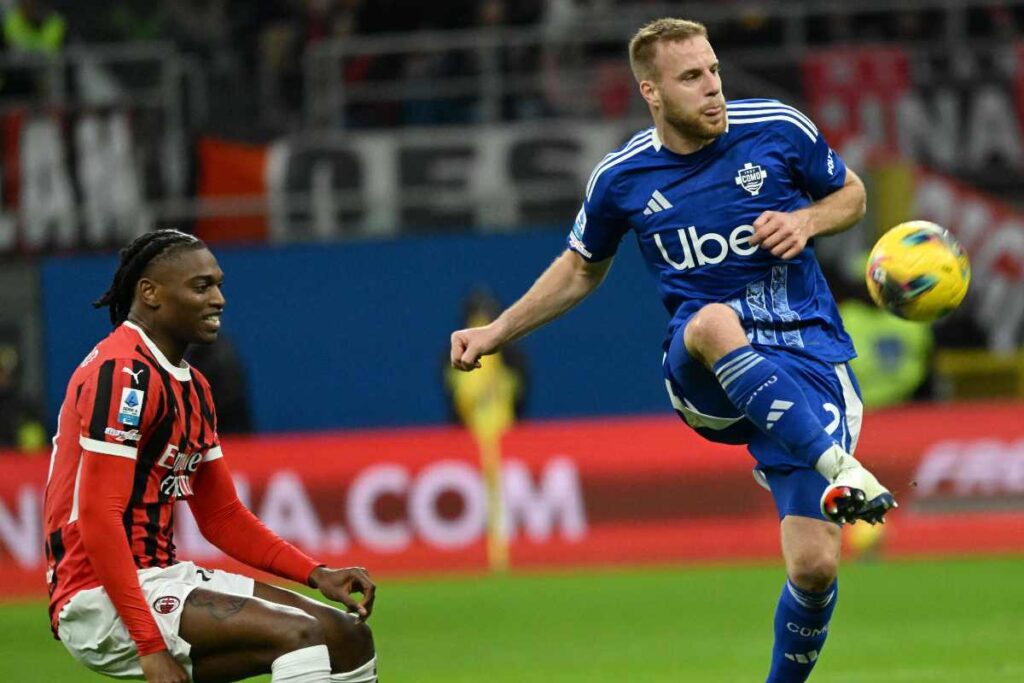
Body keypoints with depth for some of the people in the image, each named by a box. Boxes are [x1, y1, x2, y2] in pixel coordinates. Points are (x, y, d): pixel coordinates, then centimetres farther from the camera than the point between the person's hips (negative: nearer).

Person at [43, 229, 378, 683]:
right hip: (101, 599, -10)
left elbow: (222, 516, 22)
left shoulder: (191, 387, 17)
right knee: (300, 634, -24)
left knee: (349, 636, 3)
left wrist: (317, 575, 7)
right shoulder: (122, 373, -15)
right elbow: (98, 518, -22)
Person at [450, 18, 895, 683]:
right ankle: (839, 468, -51)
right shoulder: (621, 178, 3)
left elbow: (851, 194, 16)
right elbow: (582, 270, 22)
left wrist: (806, 221, -6)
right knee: (716, 322, -40)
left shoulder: (779, 129, -1)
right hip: (704, 377, 0)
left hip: (806, 358, 0)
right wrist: (496, 333, 18)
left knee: (815, 566, -13)